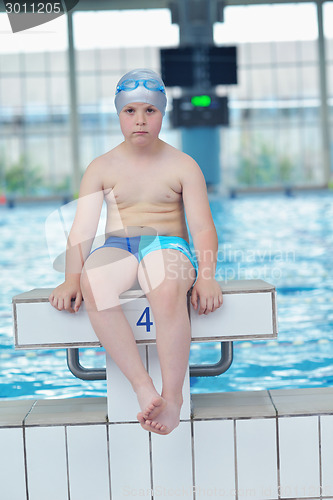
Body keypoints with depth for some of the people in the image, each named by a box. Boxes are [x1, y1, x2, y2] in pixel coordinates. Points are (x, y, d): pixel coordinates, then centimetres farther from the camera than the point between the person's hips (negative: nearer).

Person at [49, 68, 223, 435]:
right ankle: (143, 388, -40)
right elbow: (82, 230, 5)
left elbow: (202, 228, 3)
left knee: (168, 289, -41)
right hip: (116, 249, 2)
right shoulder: (101, 168, 12)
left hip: (169, 245, -1)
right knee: (93, 283, -37)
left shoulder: (183, 165, 9)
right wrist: (71, 278, -12)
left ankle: (173, 395, -34)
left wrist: (207, 276, -15)